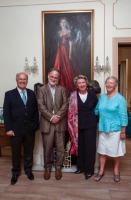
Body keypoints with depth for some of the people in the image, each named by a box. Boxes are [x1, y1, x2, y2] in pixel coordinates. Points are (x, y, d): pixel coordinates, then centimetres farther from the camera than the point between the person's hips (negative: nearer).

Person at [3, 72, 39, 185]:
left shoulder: (32, 94, 7)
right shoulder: (9, 94, -1)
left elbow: (35, 111, 7)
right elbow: (6, 113, -5)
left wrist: (36, 125, -1)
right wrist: (8, 128, -11)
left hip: (30, 129, 2)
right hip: (16, 129, -2)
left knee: (29, 151, 15)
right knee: (16, 152, 12)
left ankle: (28, 170, 35)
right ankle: (16, 172, 31)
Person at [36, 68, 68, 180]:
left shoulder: (63, 90, 9)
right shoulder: (41, 90, 5)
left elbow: (65, 105, -2)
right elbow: (41, 106, -6)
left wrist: (58, 116, -15)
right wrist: (51, 117, -15)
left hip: (60, 123, 1)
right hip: (47, 123, -1)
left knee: (60, 148, 9)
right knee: (47, 148, 9)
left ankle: (58, 168, 27)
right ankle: (47, 168, 28)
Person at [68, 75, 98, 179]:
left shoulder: (92, 94, -3)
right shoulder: (73, 96, -3)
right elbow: (71, 111, -1)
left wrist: (95, 119, 4)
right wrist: (72, 124, -5)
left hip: (90, 125, -1)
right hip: (78, 125, 1)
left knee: (90, 147, 4)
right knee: (80, 146, 12)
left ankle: (89, 170, 18)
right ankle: (81, 167, 30)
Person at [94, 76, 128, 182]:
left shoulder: (120, 98, -10)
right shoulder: (102, 97, 5)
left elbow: (123, 116, -10)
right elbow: (96, 110, 14)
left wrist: (123, 131, -11)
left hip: (115, 129, -4)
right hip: (103, 129, 4)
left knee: (116, 151, 11)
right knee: (102, 150, 11)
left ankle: (116, 170, 32)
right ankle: (101, 170, 26)